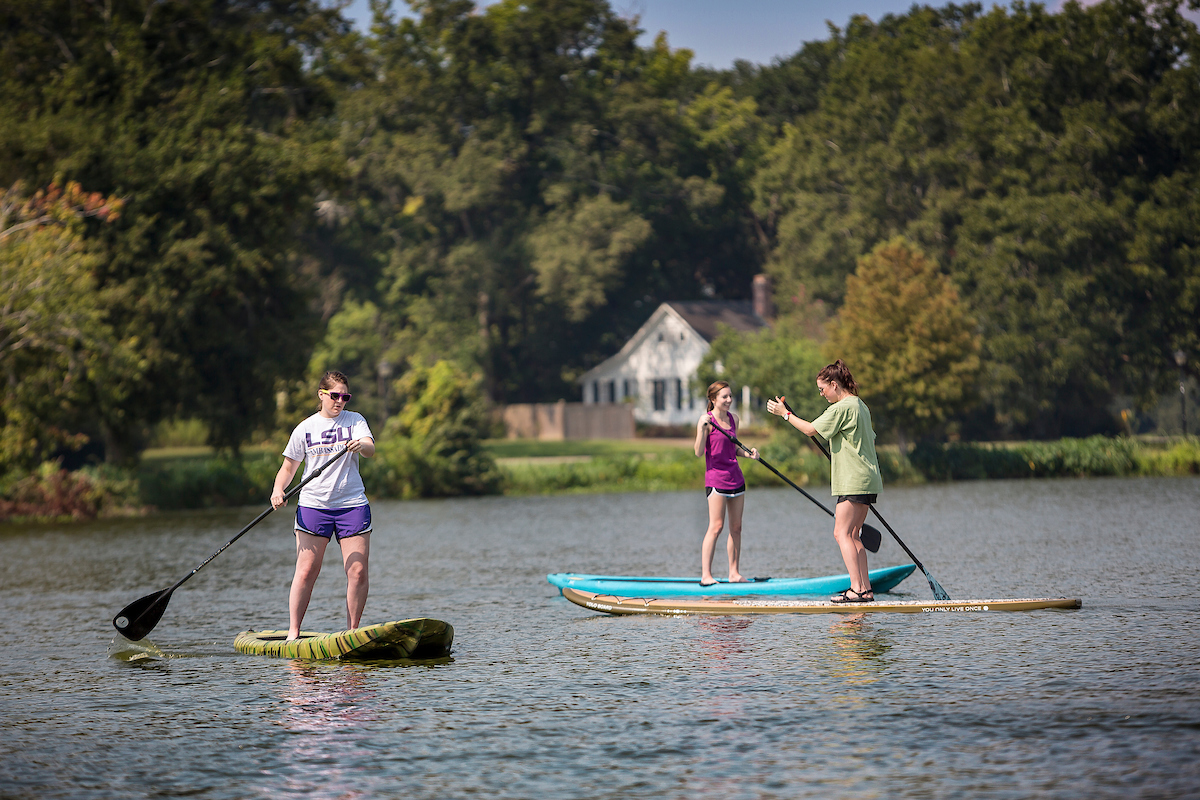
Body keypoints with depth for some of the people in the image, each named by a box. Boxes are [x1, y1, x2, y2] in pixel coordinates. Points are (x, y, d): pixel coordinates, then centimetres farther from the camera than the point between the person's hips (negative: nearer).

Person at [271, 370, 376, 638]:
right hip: (313, 505, 0)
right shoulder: (305, 428, 7)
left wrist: (360, 445, -36)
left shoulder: (355, 421, 5)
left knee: (358, 571, -5)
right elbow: (288, 467, 11)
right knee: (306, 571, -6)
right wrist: (278, 490, -9)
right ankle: (293, 632, 0)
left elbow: (370, 448, -13)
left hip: (352, 504, 0)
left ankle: (353, 632, 6)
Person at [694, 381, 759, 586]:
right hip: (716, 477, -7)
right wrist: (703, 428, -26)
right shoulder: (707, 420, -9)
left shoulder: (733, 418, 11)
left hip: (735, 476, 7)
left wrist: (747, 452, 4)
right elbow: (698, 452, -13)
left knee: (736, 527, 7)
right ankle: (706, 575, -10)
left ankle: (734, 573, 13)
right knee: (716, 526, -12)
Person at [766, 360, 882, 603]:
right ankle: (865, 589, 9)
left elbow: (811, 429, -14)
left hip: (854, 482, -10)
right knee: (853, 535, 11)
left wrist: (785, 414, -3)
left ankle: (857, 589, -16)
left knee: (842, 533, -10)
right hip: (866, 479, 10)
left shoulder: (842, 408, -14)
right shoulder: (860, 406, 17)